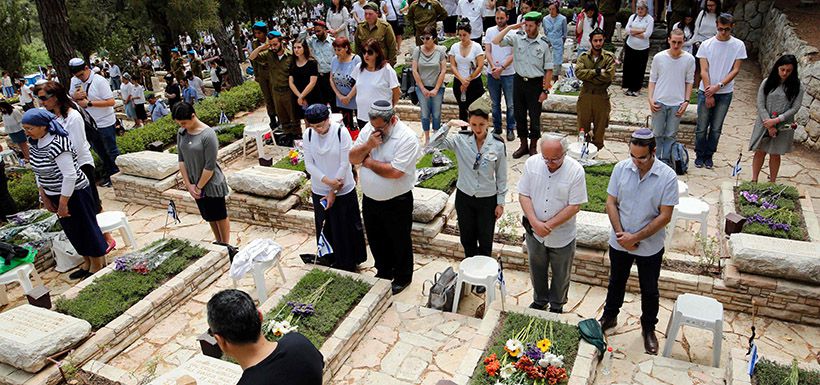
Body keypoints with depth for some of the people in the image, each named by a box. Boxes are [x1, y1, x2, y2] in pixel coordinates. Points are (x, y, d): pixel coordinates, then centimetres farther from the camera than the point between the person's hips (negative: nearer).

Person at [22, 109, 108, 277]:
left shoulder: (57, 145, -25)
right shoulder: (35, 143, 3)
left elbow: (70, 175, -26)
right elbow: (39, 171, 13)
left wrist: (63, 203, -20)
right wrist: (44, 197, 7)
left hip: (74, 194, -9)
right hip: (56, 195, 9)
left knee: (87, 229, 6)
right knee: (73, 232, 19)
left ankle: (98, 267, 22)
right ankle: (89, 264, 35)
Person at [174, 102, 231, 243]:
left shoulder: (208, 135, -22)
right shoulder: (181, 133, -2)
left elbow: (210, 166, -21)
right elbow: (181, 159, 2)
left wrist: (199, 186, -14)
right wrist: (188, 184, -3)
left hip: (211, 184, -6)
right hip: (195, 184, 6)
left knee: (220, 216, 10)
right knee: (209, 216, 20)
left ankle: (226, 244, 26)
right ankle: (218, 242, 36)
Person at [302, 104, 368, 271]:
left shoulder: (341, 132, -18)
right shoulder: (308, 134, -8)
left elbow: (345, 165, -16)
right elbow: (309, 164, -5)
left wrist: (333, 192, -14)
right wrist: (327, 181, -19)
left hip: (343, 190, -3)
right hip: (320, 191, 3)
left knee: (346, 228, 9)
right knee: (325, 227, 16)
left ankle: (348, 263, 29)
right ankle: (331, 260, 36)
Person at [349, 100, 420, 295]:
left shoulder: (407, 138, -24)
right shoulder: (368, 129, -3)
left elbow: (394, 172, -30)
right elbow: (352, 158, -3)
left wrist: (368, 162, -16)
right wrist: (368, 145, -22)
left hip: (397, 202, -6)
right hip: (370, 199, 6)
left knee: (400, 241, 14)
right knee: (376, 239, 23)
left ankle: (403, 277, 36)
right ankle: (384, 271, 46)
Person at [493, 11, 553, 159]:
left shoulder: (544, 44, -8)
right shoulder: (517, 38, -4)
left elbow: (548, 69, -5)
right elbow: (496, 41, -10)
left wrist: (545, 90, -8)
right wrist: (510, 27, -16)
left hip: (535, 83, -2)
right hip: (519, 81, 3)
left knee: (535, 117, 5)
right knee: (519, 115, 11)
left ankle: (533, 147, 22)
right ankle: (523, 145, 27)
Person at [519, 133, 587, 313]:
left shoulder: (575, 170, -20)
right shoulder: (531, 163, -13)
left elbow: (574, 206, -18)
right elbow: (523, 196, -9)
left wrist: (548, 225, -21)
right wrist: (535, 223, -21)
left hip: (562, 236, -2)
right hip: (534, 232, 2)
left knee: (561, 275, 18)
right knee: (537, 271, 23)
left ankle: (557, 306, 43)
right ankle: (539, 300, 47)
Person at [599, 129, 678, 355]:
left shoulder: (667, 177, -19)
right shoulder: (621, 168, -11)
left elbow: (665, 216, -17)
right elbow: (611, 203, -5)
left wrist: (635, 237, -20)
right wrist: (621, 234, -15)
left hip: (650, 247, -2)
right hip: (619, 242, 2)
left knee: (649, 291, 16)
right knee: (616, 282, 23)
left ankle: (648, 328, 39)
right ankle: (609, 316, 45)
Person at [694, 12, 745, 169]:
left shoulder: (738, 45, -1)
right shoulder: (706, 45, -3)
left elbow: (735, 70, -3)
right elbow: (704, 71, -6)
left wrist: (718, 86, -16)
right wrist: (708, 95, -10)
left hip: (725, 93, 1)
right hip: (706, 91, 0)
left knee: (716, 128, 7)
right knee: (702, 128, 4)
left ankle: (709, 156, 21)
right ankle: (700, 155, 20)